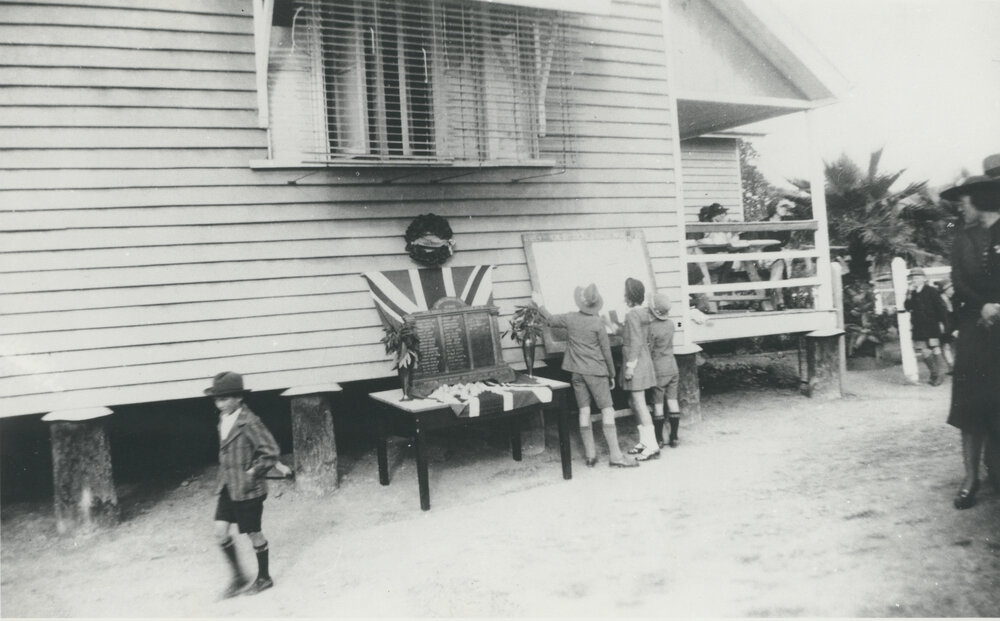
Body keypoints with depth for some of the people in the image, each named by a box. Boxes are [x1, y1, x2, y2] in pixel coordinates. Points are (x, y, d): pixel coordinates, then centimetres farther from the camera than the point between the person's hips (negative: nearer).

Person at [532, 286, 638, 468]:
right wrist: (611, 375, 6)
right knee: (607, 410, -2)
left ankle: (590, 455, 12)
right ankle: (615, 456, -5)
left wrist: (539, 304, 34)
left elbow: (550, 320, 16)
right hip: (596, 371, -4)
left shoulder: (570, 318, -2)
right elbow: (606, 351, -5)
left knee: (584, 411, 8)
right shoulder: (598, 323, -11)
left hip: (577, 372, 4)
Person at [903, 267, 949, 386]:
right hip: (918, 327, 5)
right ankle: (934, 373, 20)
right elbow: (908, 308, -1)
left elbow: (940, 307, -4)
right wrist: (909, 295, -11)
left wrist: (942, 322, -9)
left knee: (935, 349, -5)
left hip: (931, 326, -5)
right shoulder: (911, 293, 10)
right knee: (923, 352, 5)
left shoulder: (931, 291, -4)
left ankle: (940, 374, 4)